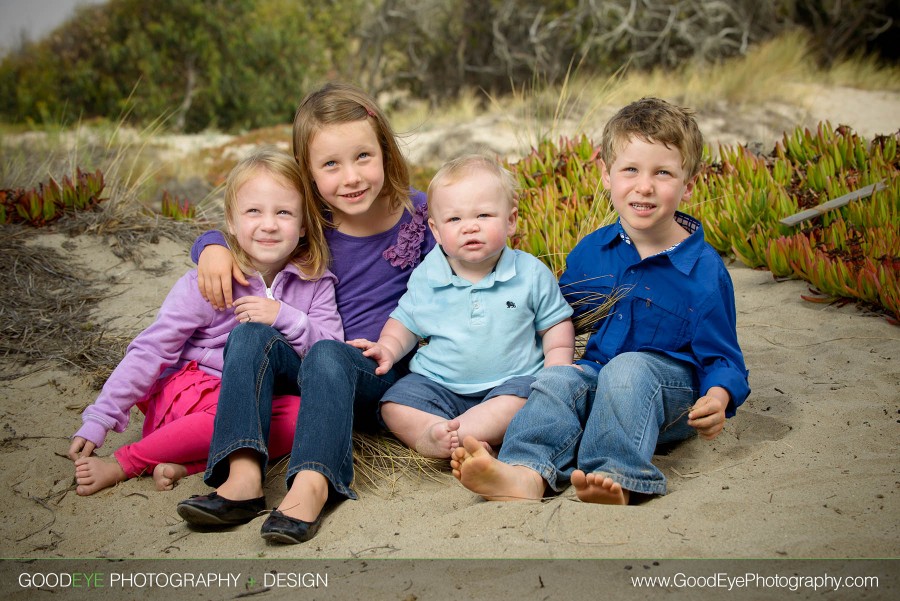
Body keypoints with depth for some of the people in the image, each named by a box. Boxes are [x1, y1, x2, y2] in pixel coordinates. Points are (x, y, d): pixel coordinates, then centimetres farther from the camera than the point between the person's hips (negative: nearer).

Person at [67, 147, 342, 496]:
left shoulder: (315, 283, 0)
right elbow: (150, 351, -7)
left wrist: (284, 317, -21)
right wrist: (97, 422, -12)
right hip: (191, 388, -3)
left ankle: (187, 464, -24)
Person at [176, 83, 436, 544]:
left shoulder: (417, 215, -3)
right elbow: (235, 232, 12)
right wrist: (213, 248, -13)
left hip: (385, 373, -4)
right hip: (310, 367, 4)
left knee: (327, 354, -34)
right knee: (250, 333, -22)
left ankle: (310, 487, -54)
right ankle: (242, 476, -37)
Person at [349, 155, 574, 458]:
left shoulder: (531, 273, -2)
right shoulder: (426, 277, 1)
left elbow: (556, 322, 9)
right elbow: (405, 321, 15)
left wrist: (559, 362, -8)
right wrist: (388, 348, -5)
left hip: (511, 380, -2)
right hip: (438, 383, 2)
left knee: (519, 401, -33)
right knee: (394, 406, -19)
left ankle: (439, 437, -43)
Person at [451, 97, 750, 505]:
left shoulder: (704, 269, -6)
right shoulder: (591, 250, 7)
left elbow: (720, 357, -2)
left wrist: (717, 398, -23)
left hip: (671, 385, -4)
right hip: (596, 374, 4)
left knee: (628, 369, -34)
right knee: (554, 381, -26)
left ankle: (615, 478, -51)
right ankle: (526, 474, -52)